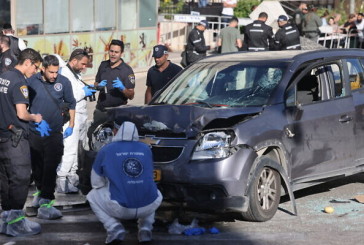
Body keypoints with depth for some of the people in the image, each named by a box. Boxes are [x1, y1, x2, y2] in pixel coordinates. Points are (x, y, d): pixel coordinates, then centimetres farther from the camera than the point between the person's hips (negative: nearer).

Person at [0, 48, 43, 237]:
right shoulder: (19, 82, -15)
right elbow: (21, 114, -21)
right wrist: (35, 118, -1)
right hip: (16, 137, -9)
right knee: (20, 178, -4)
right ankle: (16, 222, -2)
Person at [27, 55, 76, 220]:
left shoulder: (63, 82, -5)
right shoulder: (31, 81, -6)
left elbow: (71, 104, 9)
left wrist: (71, 126, 10)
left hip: (54, 133, -1)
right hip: (34, 132, 1)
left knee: (50, 168, -9)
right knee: (36, 167, 12)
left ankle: (45, 203, -9)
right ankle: (40, 191, 37)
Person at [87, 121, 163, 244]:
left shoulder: (106, 151, 4)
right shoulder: (146, 149, 13)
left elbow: (96, 183, 12)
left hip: (120, 208, -3)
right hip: (148, 207, 3)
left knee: (92, 196, 24)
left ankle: (114, 227, 3)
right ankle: (146, 227, 14)